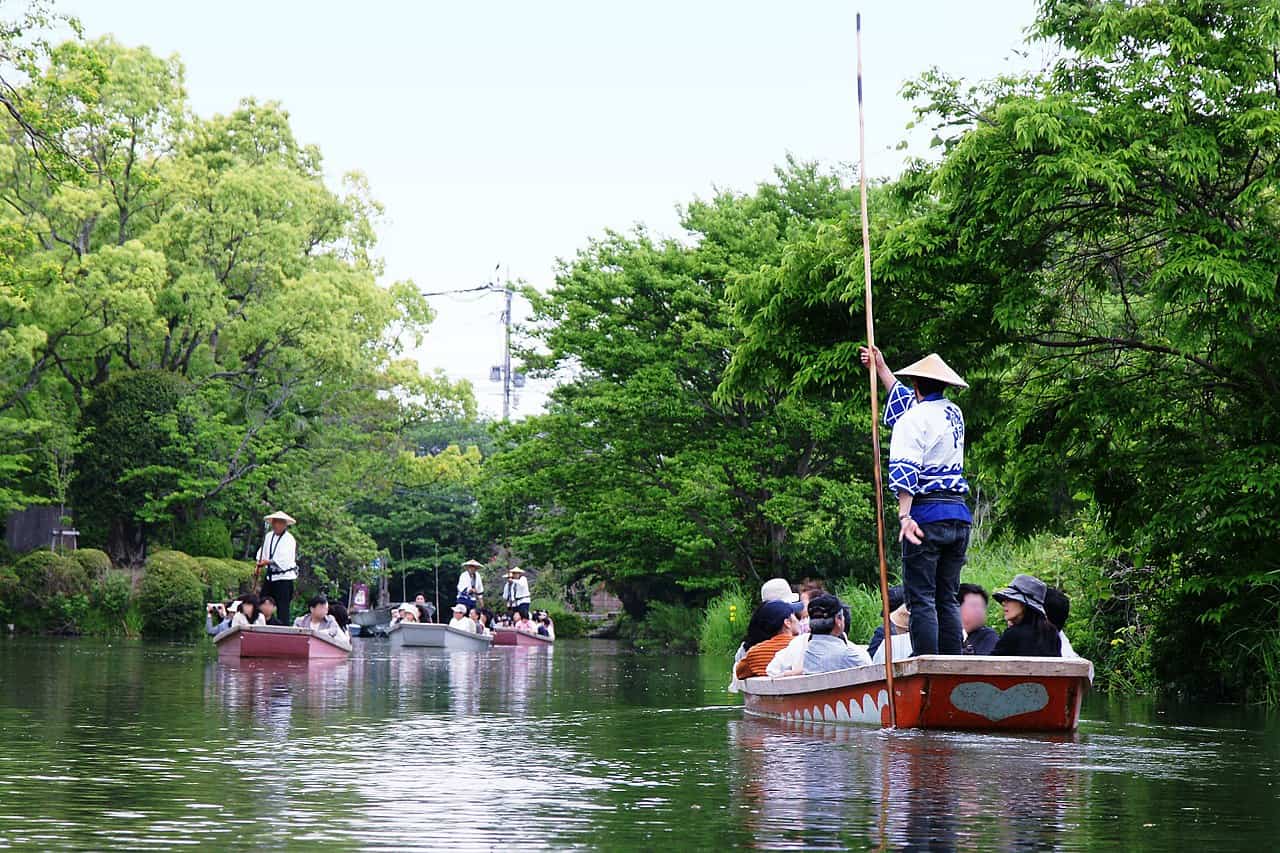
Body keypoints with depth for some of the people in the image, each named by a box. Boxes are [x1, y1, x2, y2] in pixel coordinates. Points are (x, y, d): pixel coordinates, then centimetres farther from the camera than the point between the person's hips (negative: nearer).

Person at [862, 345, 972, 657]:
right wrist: (881, 368, 44)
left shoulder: (914, 418, -5)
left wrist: (904, 516, -22)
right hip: (959, 515, 7)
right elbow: (907, 401, 36)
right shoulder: (954, 414, 18)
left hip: (927, 514, -7)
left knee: (921, 599, -7)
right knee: (948, 599, 9)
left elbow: (905, 468, -16)